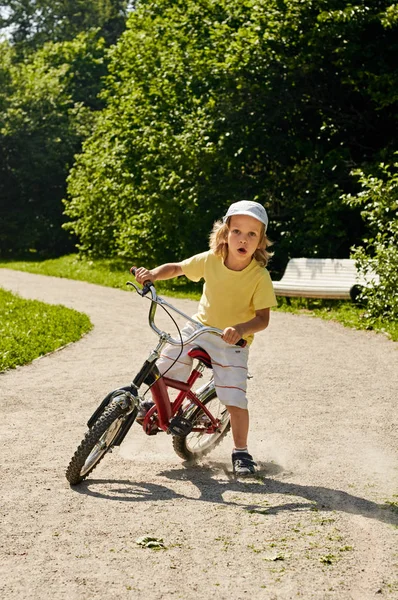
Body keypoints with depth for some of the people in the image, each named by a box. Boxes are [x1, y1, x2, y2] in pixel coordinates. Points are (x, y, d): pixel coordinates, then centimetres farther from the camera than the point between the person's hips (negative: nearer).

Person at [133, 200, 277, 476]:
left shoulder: (260, 276, -19)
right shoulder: (210, 260, -11)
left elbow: (263, 318, -19)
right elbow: (177, 268, 5)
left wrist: (241, 329, -38)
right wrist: (153, 273, -12)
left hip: (233, 341, -3)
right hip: (199, 328, 3)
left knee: (235, 399, -14)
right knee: (159, 369, -4)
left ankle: (241, 452, 7)